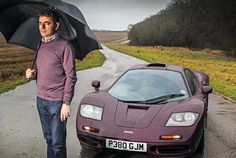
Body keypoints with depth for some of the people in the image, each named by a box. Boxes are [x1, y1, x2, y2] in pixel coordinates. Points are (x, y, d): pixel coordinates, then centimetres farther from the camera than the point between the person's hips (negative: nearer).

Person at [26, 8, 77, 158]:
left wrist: (66, 103, -16)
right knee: (49, 139, 17)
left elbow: (71, 77, -12)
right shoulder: (41, 45, 12)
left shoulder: (64, 45, -10)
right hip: (41, 99, 7)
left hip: (57, 101, -7)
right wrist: (33, 74, 0)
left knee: (57, 143, 1)